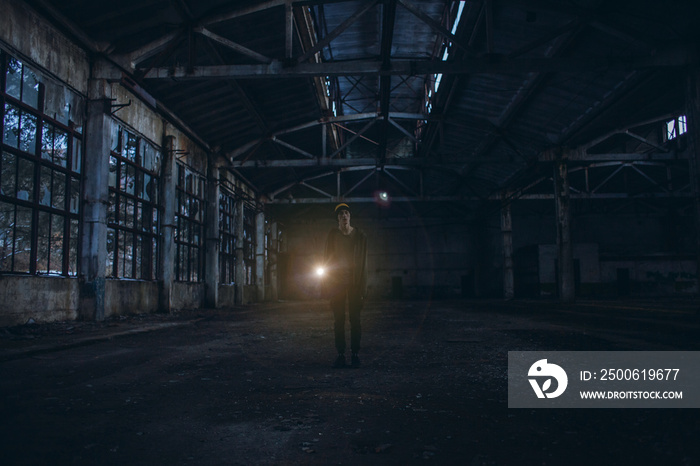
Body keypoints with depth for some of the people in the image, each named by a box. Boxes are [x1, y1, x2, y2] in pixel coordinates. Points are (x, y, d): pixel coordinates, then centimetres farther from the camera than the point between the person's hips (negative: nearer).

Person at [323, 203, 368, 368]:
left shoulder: (360, 236, 0)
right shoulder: (332, 235, 3)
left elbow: (363, 262, 0)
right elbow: (327, 260, 5)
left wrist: (362, 287, -5)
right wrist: (328, 285, -2)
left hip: (354, 283, -1)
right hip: (337, 283, 1)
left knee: (355, 320, 0)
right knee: (338, 320, 2)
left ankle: (355, 354, 8)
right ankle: (340, 355, 9)